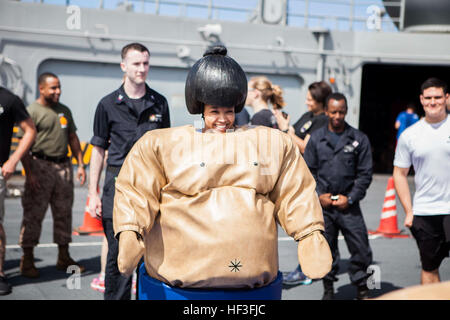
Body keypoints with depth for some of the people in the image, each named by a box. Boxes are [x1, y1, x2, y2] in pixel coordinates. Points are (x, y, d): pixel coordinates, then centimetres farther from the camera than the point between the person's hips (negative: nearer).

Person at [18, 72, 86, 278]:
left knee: (64, 212, 9)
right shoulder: (32, 111, -5)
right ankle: (27, 260, 5)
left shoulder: (64, 111, 16)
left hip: (64, 165, 6)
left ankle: (64, 258, 18)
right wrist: (29, 174, -17)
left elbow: (72, 138, 21)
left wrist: (80, 164, 13)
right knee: (34, 213, -3)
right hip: (41, 166, -6)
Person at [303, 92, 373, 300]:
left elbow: (365, 174, 4)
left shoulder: (359, 139, 4)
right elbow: (308, 171, 9)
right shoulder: (316, 138, 7)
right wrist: (318, 195, -3)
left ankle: (361, 287, 15)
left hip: (349, 204, -1)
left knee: (360, 248, -2)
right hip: (322, 205, 1)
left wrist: (350, 198, -5)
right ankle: (328, 288, 22)